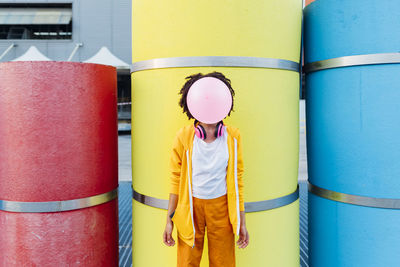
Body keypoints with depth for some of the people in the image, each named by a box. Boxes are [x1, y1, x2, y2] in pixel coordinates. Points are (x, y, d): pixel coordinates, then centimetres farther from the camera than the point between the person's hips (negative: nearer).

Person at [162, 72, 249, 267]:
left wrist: (242, 221, 5)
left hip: (221, 208, 1)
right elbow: (176, 179, 0)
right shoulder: (184, 136, -8)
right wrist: (169, 220, 3)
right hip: (190, 207, 0)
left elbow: (237, 180, 2)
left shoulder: (233, 137, -5)